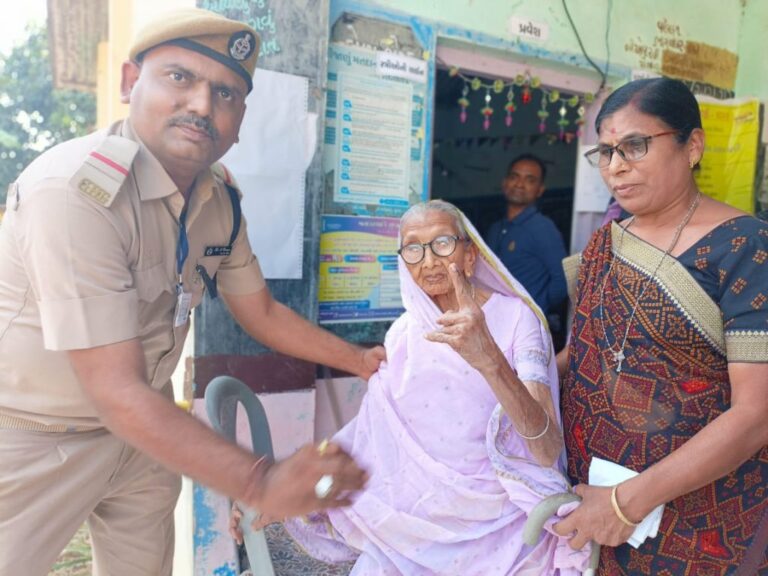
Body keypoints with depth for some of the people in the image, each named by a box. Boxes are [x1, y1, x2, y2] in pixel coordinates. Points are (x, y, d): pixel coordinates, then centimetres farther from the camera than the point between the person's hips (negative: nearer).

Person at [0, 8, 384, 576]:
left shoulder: (220, 198, -7)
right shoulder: (76, 190, -30)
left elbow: (260, 311, 7)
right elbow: (117, 391, -31)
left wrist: (364, 361, 3)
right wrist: (261, 484, -35)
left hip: (145, 427, 7)